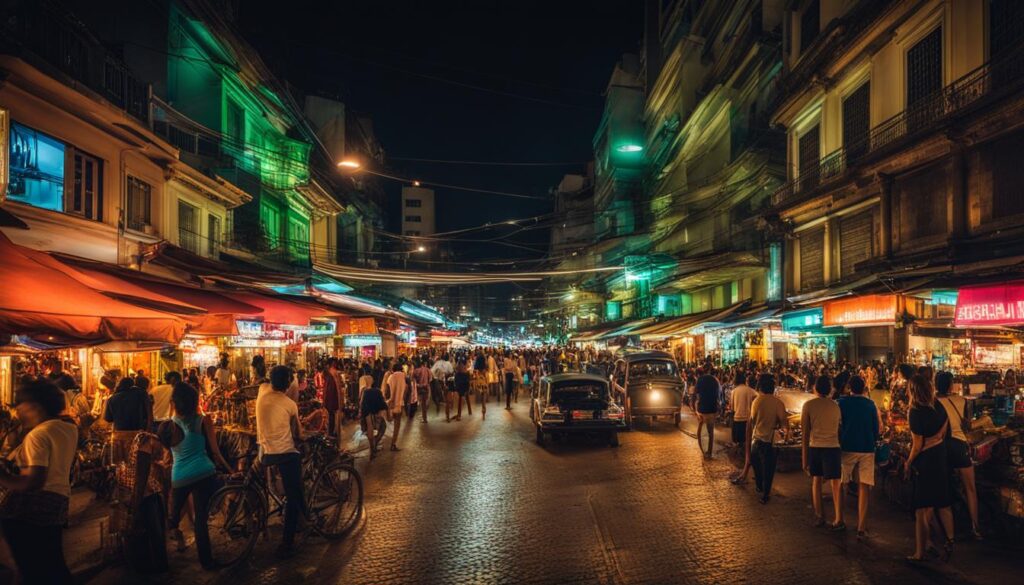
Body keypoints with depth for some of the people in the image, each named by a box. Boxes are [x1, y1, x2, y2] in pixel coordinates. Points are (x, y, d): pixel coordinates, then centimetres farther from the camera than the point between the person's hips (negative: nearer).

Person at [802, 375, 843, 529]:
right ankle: (838, 519, -5)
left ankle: (820, 516, 19)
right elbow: (840, 430, 7)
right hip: (832, 447, 0)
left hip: (814, 447, 0)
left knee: (816, 480, 15)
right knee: (836, 484, 2)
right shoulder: (836, 406, 5)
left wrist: (804, 457, 4)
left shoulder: (808, 405, -1)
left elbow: (805, 433, -1)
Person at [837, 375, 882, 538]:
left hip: (847, 448, -1)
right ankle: (861, 527, 0)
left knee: (841, 484, 13)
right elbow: (878, 429, 7)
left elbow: (837, 425, -2)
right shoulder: (871, 404, 3)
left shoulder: (842, 402, -3)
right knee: (864, 487, 2)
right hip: (867, 449, 1)